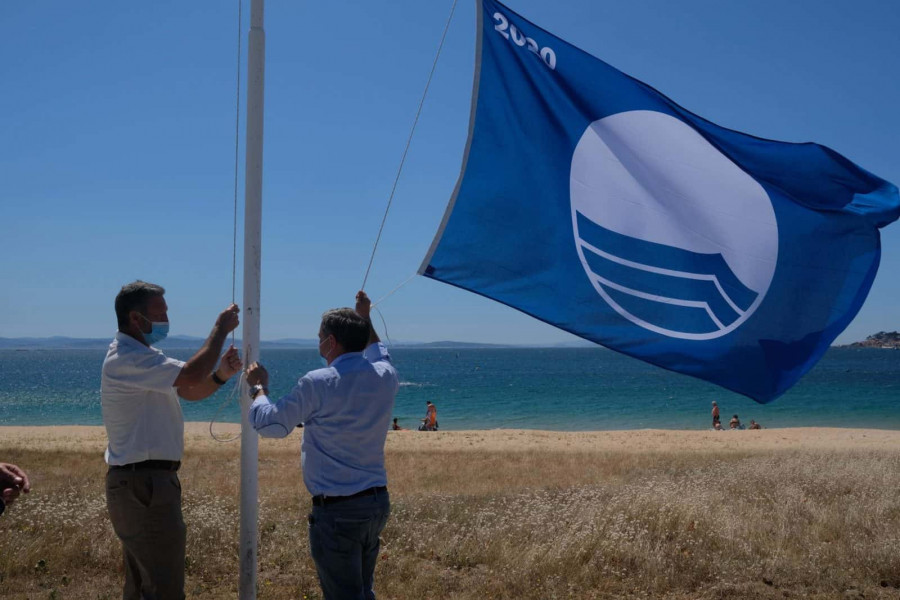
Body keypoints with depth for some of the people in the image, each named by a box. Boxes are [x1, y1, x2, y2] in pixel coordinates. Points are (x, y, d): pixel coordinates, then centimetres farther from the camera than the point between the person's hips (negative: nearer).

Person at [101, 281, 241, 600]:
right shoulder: (128, 359, -19)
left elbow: (190, 391, 15)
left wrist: (220, 374, -4)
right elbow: (191, 374, -28)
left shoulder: (138, 356, 15)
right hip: (145, 485, -11)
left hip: (138, 483, 11)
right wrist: (221, 329, -16)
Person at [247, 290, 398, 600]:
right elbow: (379, 354, 29)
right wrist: (365, 319, 38)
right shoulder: (385, 377, 2)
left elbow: (268, 424, -7)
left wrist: (259, 386, 10)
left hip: (337, 509, -7)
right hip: (378, 501, 7)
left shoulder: (318, 384, -16)